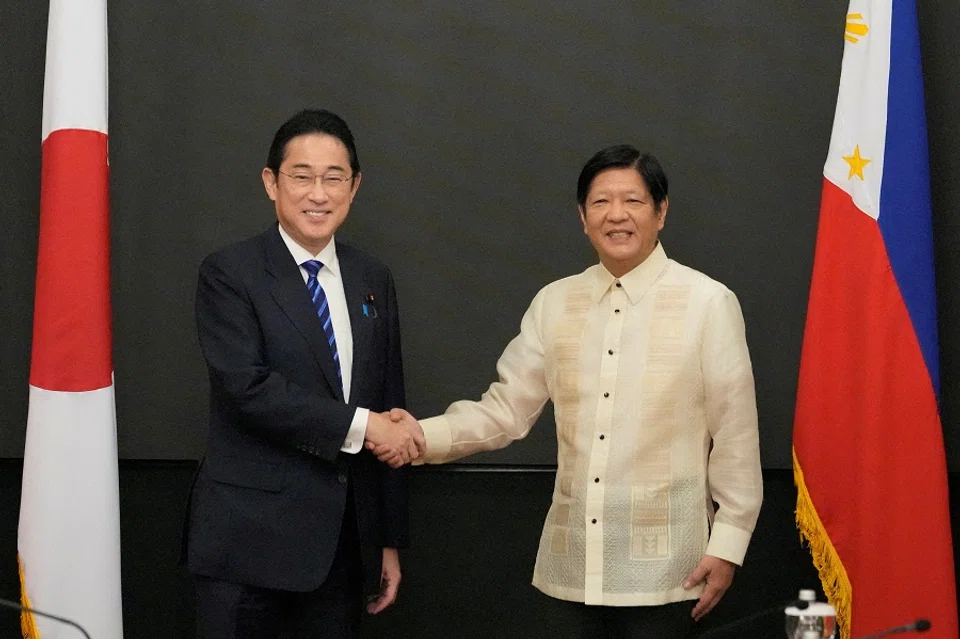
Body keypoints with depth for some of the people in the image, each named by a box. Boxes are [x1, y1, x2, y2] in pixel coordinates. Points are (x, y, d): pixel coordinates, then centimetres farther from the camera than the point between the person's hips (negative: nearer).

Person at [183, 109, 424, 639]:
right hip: (250, 540, -5)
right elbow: (248, 387, -17)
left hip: (345, 546, 5)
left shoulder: (373, 281, 12)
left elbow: (389, 409, 14)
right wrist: (359, 425, -15)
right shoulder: (228, 275, -4)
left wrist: (390, 539, 13)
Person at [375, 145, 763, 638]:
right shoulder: (553, 303, 6)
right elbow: (506, 410, 5)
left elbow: (735, 434, -4)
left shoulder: (709, 303, -5)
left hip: (664, 568, -3)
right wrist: (423, 435, -10)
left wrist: (728, 542, -5)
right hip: (578, 562, 4)